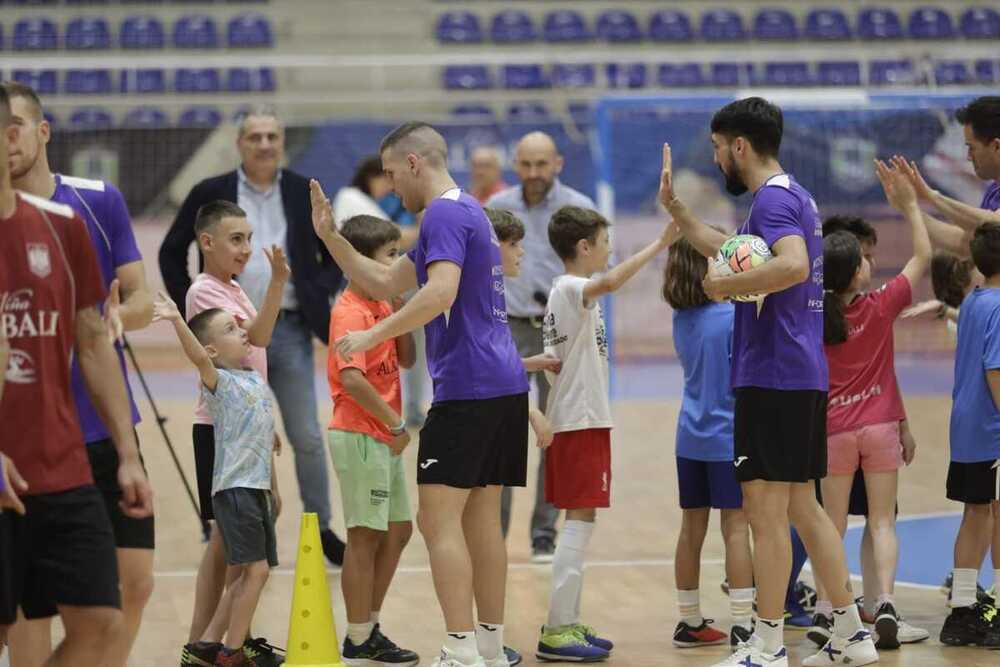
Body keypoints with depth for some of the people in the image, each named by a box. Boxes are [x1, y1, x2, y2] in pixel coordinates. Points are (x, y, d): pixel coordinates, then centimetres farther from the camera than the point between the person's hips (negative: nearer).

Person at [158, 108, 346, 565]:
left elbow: (336, 254, 13)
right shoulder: (210, 194, 0)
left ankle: (321, 528, 14)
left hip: (290, 330, 1)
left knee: (307, 438, 3)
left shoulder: (304, 193, 5)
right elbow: (172, 253, 6)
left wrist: (319, 296, -2)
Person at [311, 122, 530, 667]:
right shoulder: (466, 212, 21)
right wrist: (330, 236, 22)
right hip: (504, 384, 10)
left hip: (467, 388, -10)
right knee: (481, 518, 12)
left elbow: (440, 294, -26)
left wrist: (372, 336, -21)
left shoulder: (444, 215, -10)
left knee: (438, 518, -9)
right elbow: (386, 284, 27)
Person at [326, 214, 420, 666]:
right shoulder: (350, 313, -16)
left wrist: (401, 310, 2)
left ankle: (370, 628, 25)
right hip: (360, 437, -10)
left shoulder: (382, 307, 12)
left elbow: (406, 360, 15)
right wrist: (396, 424, -18)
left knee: (398, 531, 15)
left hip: (384, 439, 10)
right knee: (366, 536, -3)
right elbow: (352, 379, -25)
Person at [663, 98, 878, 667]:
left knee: (766, 510, -5)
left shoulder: (773, 198, -13)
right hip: (805, 376, 10)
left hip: (773, 377, -10)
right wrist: (675, 207, 32)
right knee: (802, 507, 14)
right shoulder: (794, 196, 18)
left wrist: (727, 286, -21)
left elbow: (794, 265, -32)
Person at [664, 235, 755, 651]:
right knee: (736, 527, -4)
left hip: (691, 439, 6)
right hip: (730, 437, -6)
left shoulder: (681, 320, 6)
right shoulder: (733, 317, -14)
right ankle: (742, 626, -5)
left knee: (692, 528, 11)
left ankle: (690, 621, 18)